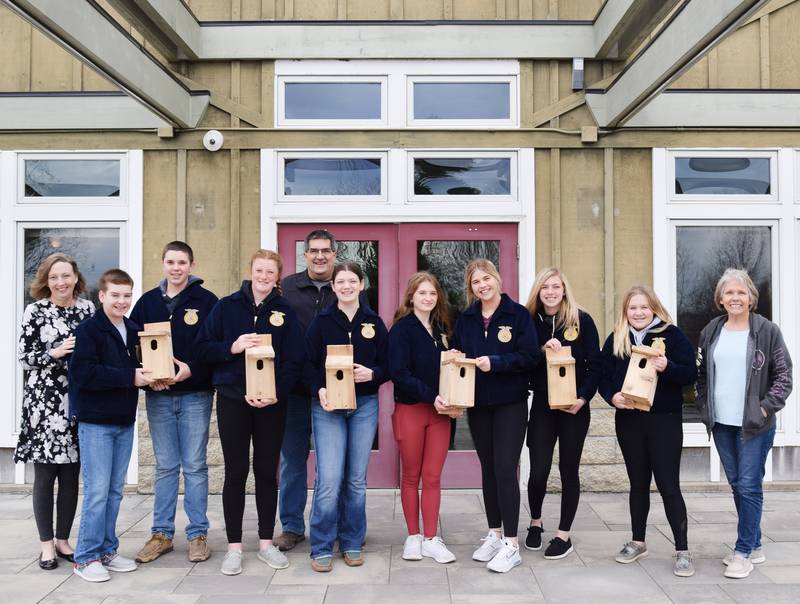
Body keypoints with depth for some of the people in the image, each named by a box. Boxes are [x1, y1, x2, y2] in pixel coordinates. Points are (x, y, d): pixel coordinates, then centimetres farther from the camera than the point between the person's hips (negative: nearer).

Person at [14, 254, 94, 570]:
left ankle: (63, 539, 24)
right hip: (44, 402, -3)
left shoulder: (87, 308, 6)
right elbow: (23, 357, -3)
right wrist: (55, 353, -17)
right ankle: (46, 543, 19)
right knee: (44, 475, 4)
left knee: (71, 475, 9)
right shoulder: (35, 311, -2)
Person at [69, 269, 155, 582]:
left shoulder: (134, 330, 10)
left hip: (124, 421, 6)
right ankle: (86, 556, 10)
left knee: (115, 491, 12)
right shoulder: (88, 329, -10)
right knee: (97, 491, -3)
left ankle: (107, 550, 24)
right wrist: (130, 377, -20)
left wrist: (148, 376, -2)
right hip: (95, 421, -6)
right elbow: (83, 373, -21)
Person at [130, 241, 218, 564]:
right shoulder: (148, 302, 8)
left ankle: (198, 534, 15)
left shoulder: (206, 301, -3)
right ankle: (161, 534, 21)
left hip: (195, 395, -3)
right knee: (165, 466, 11)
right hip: (158, 396, 3)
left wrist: (192, 369, -19)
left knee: (195, 465, 5)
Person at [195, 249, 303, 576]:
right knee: (236, 472, 4)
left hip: (272, 402, 1)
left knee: (267, 471, 9)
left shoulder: (285, 311, 2)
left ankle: (266, 542, 23)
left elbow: (294, 360, -2)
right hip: (232, 400, -1)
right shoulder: (227, 306, 2)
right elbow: (202, 348, 0)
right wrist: (232, 347, -17)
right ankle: (234, 546, 16)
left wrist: (277, 393, -15)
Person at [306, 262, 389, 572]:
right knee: (329, 480, -8)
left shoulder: (374, 322, 6)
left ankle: (352, 543, 23)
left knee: (356, 480, 8)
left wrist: (372, 373, -13)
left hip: (364, 405, 2)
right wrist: (320, 390, -17)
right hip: (328, 406, -2)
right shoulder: (321, 322, 2)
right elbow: (308, 364, 0)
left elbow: (388, 366, 8)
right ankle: (322, 547, 7)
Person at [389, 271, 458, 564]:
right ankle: (413, 537, 19)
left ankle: (431, 539, 13)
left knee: (433, 477, 5)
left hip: (440, 411, 4)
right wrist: (431, 396, -21)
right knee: (411, 476, 8)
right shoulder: (402, 329, -6)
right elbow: (399, 373, -15)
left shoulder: (441, 329, 11)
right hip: (410, 409, -4)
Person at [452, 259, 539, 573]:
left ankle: (511, 544, 1)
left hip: (510, 403, -4)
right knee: (488, 469, 12)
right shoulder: (465, 318, 7)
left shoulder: (518, 314, -6)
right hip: (478, 403, 4)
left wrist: (494, 362, -22)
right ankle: (494, 534, 24)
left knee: (505, 469, -8)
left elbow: (530, 356, -12)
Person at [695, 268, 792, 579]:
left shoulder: (767, 330, -4)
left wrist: (767, 407, -12)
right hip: (721, 424, 5)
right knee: (736, 485, 12)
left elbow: (784, 374, -4)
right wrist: (704, 407, 5)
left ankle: (743, 551, 8)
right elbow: (701, 373, 14)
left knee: (749, 486, -4)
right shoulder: (711, 331, 8)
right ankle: (754, 546, 26)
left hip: (755, 424, -4)